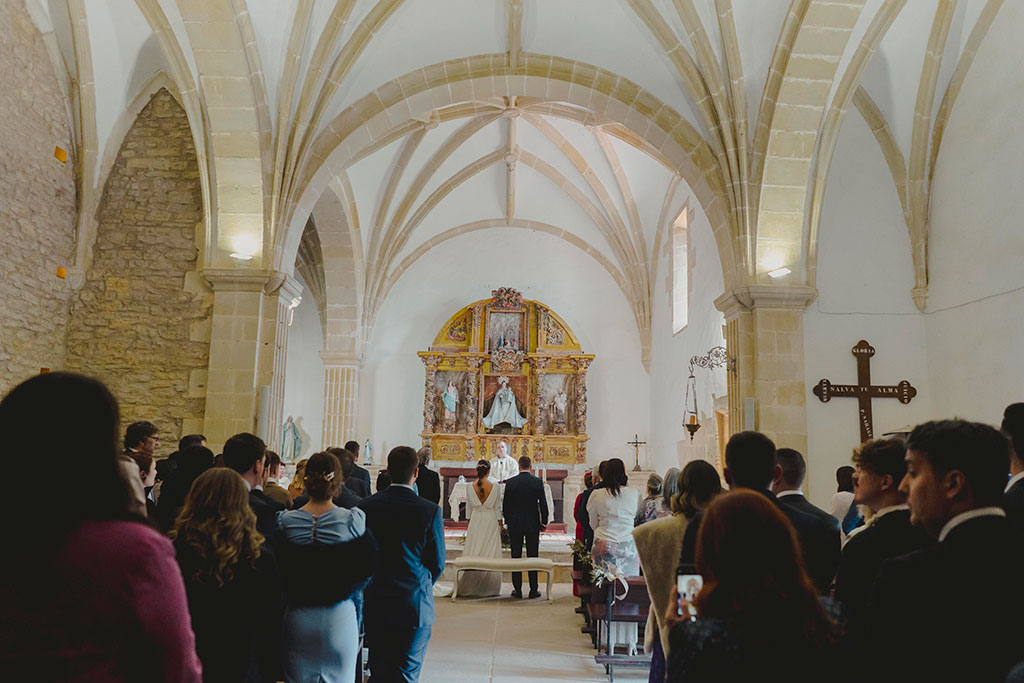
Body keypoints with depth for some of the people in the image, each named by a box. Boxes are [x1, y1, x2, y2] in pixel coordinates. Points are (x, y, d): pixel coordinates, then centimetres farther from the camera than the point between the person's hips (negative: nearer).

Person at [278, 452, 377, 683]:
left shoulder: (286, 521, -8)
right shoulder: (352, 521, -12)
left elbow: (278, 569, -3)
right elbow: (368, 567, -10)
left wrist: (298, 592, 11)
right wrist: (340, 592, 2)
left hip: (297, 617, 2)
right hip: (339, 617, -1)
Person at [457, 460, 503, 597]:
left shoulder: (470, 487, -5)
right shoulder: (495, 487, -10)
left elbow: (468, 509, 4)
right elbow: (497, 508, -3)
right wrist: (500, 525, 8)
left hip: (475, 523, 2)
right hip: (491, 523, -1)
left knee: (473, 554, 7)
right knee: (491, 554, 4)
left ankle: (468, 587, 7)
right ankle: (489, 588, 6)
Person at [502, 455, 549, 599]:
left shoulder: (510, 482, -5)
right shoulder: (538, 482, -6)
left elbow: (505, 505, 0)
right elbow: (543, 504, -3)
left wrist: (507, 522, 13)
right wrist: (544, 522, 8)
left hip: (515, 524, 0)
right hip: (533, 524, 0)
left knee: (515, 557, 7)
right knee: (533, 557, 6)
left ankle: (517, 589, 10)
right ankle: (533, 590, 9)